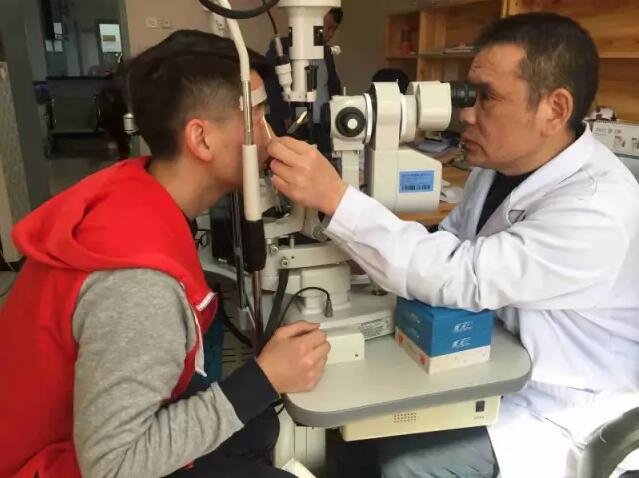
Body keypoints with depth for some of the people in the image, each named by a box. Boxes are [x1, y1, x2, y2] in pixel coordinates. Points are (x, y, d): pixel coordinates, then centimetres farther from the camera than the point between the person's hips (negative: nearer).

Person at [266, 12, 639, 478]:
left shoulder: (599, 207, -29)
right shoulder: (498, 164, -3)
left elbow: (462, 278, -35)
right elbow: (448, 250, 5)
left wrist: (335, 197, -39)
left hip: (558, 406, -6)